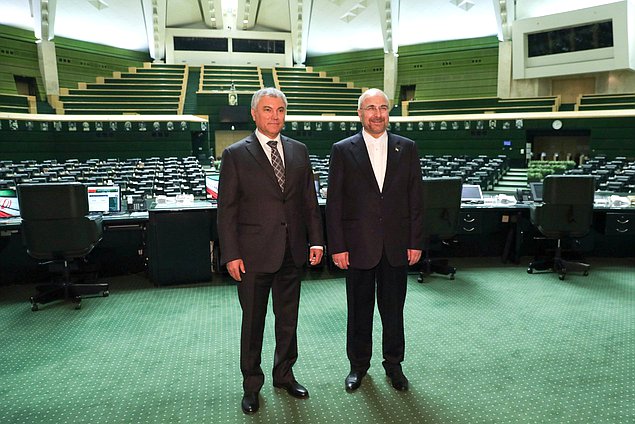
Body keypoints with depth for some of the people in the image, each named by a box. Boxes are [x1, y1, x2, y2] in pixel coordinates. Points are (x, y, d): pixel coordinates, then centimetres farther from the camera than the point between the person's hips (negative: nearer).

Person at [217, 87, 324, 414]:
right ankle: (251, 384, 31)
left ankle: (284, 374, 38)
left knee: (288, 319, 17)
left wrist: (316, 240, 2)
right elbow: (226, 209, -6)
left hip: (292, 252, 4)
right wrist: (231, 255, -10)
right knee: (253, 321, 12)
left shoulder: (299, 151, 6)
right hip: (253, 254, -3)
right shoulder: (235, 155, -5)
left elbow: (309, 200, 9)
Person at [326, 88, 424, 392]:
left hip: (397, 246, 2)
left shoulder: (407, 149, 4)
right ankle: (358, 365, 31)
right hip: (359, 246, -1)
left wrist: (416, 242, 1)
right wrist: (337, 246, -7)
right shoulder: (342, 150, -2)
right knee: (359, 309, 12)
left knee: (393, 309, 13)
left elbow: (415, 199, 5)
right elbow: (334, 203, -3)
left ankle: (393, 364, 33)